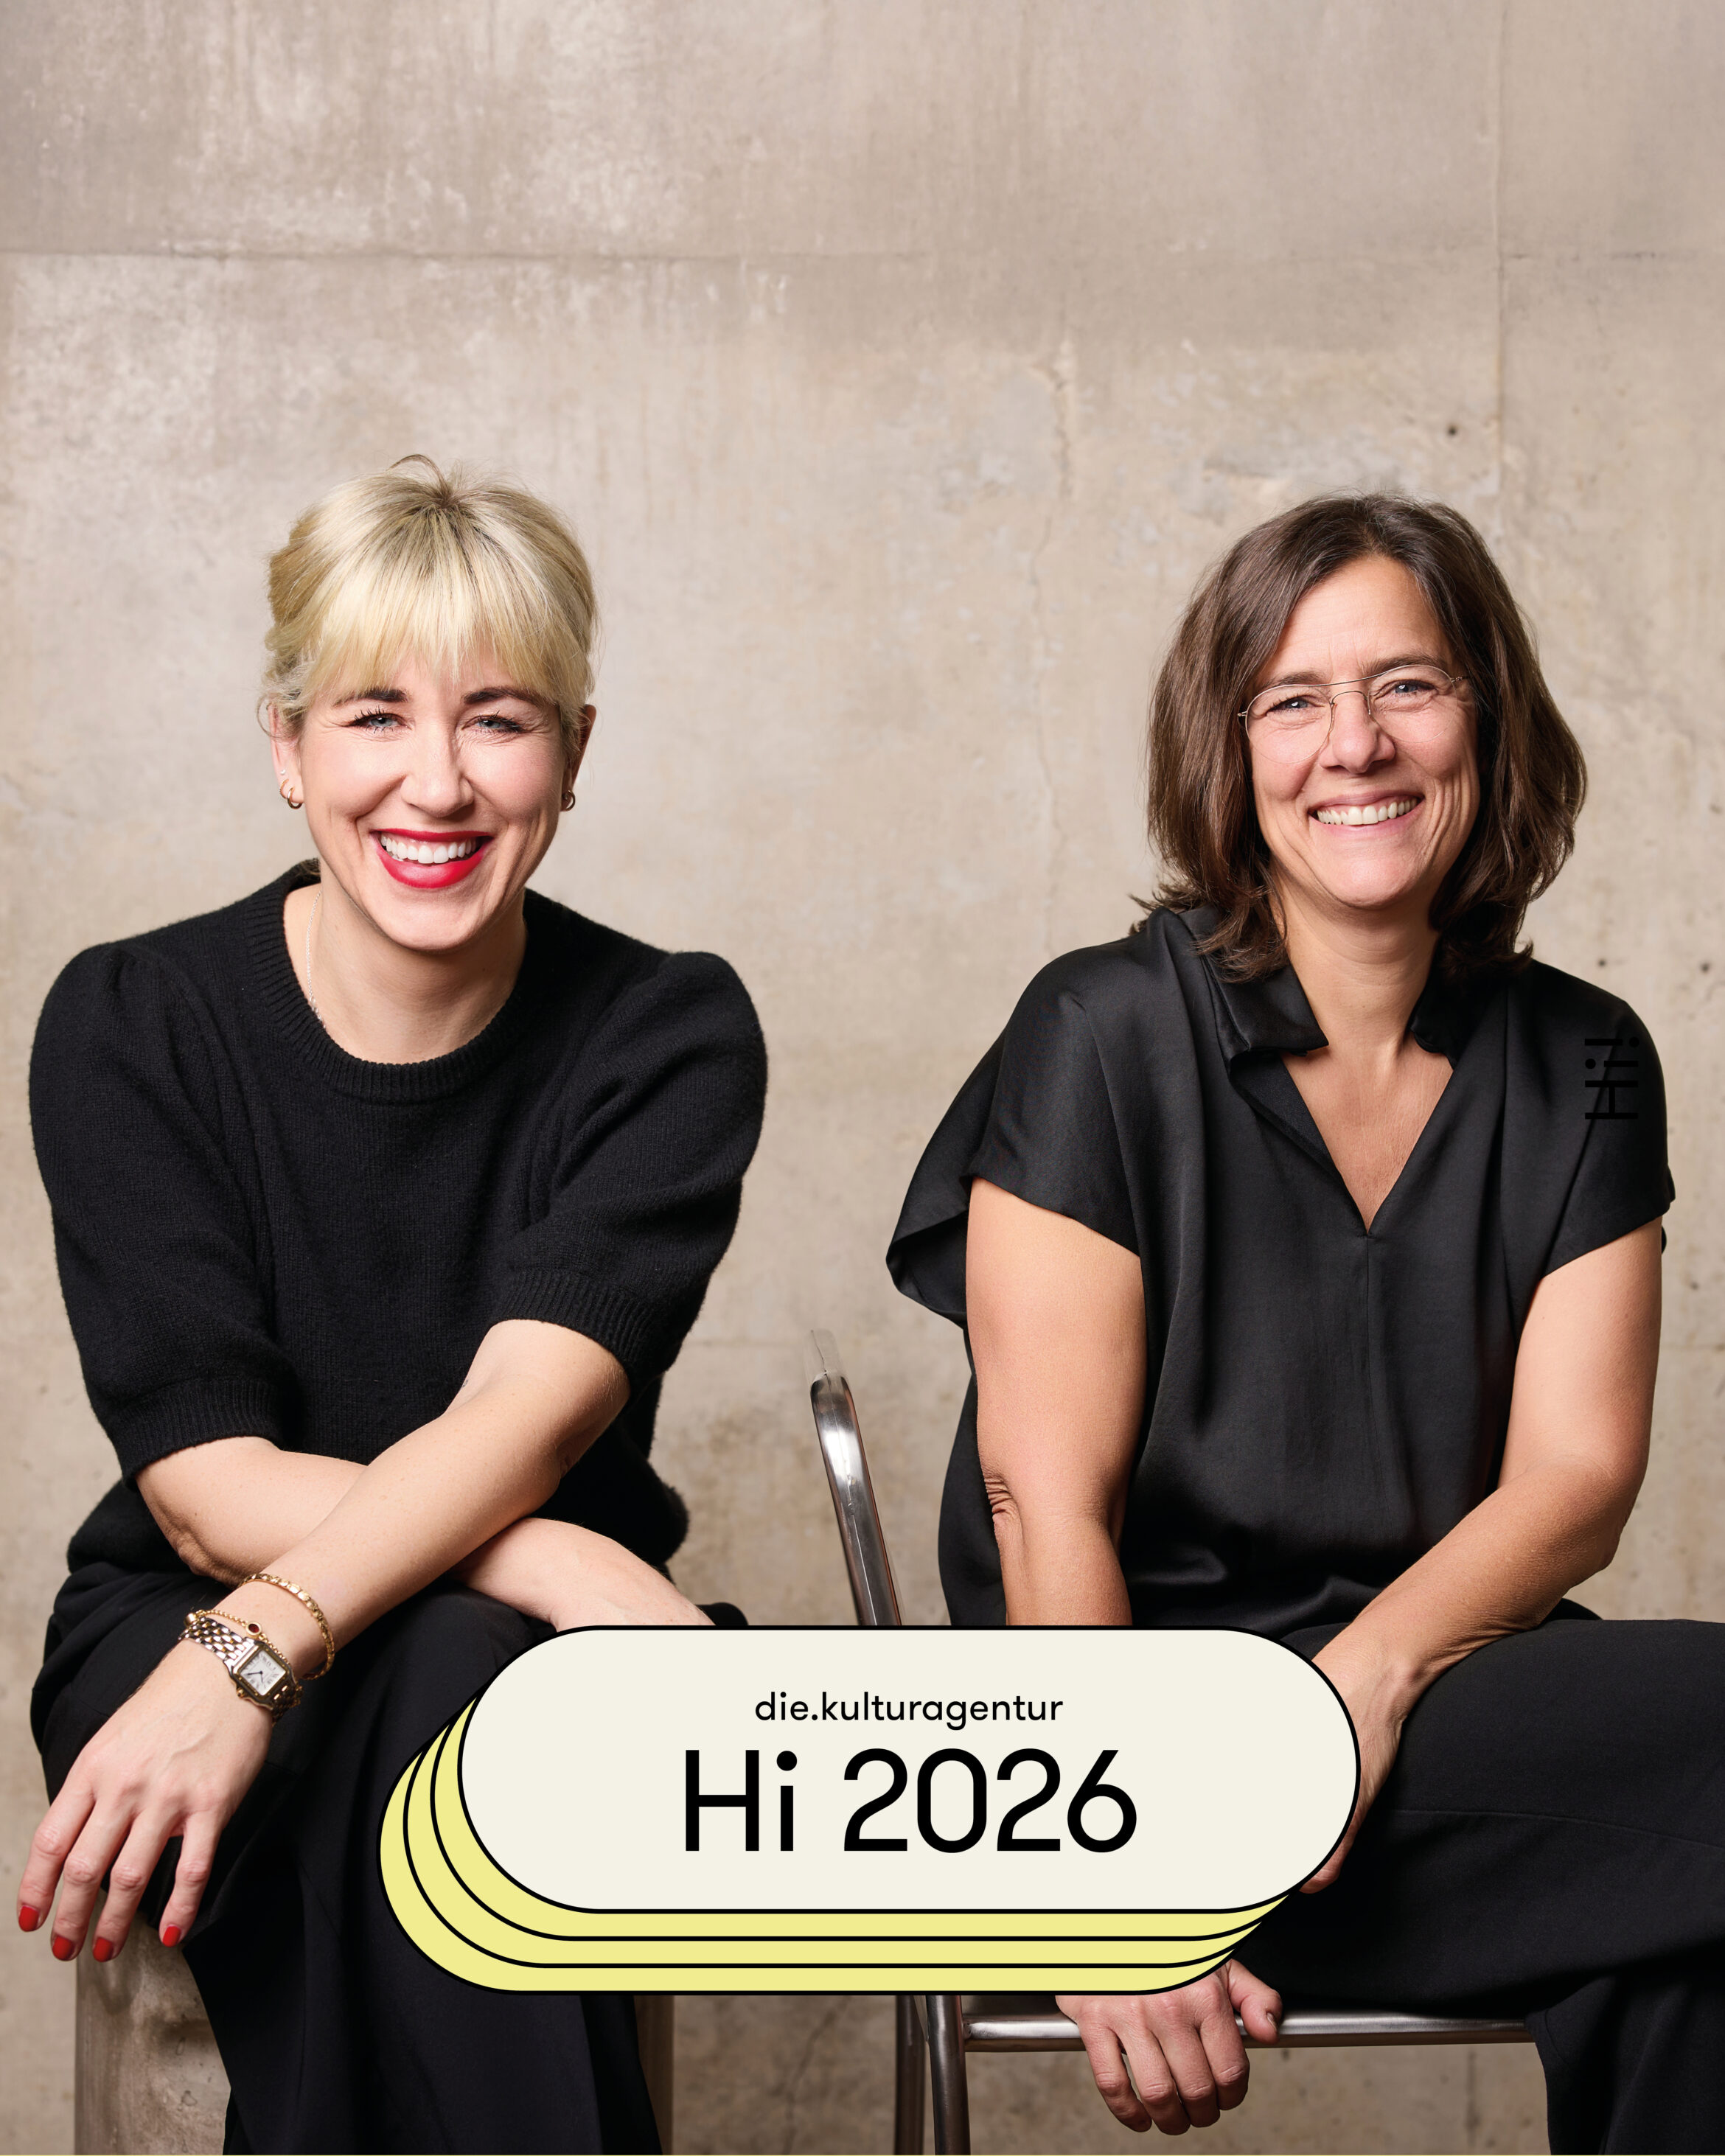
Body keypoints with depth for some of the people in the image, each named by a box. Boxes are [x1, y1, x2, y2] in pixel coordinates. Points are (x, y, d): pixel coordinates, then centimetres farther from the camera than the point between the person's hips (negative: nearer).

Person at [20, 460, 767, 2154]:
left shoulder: (671, 1038, -7)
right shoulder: (131, 1028, -8)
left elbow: (528, 1411, -21)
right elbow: (204, 1485, -14)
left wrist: (260, 1643, -38)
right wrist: (548, 1564, -30)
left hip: (530, 1651, 1)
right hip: (176, 1630, -1)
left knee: (449, 1693, -34)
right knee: (445, 1674, -34)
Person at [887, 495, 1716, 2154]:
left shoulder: (1579, 1067, 9)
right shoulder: (1107, 1039, -4)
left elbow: (1574, 1477, 2)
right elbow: (1046, 1505, -10)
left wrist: (1370, 1672, -18)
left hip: (1446, 1683, 4)